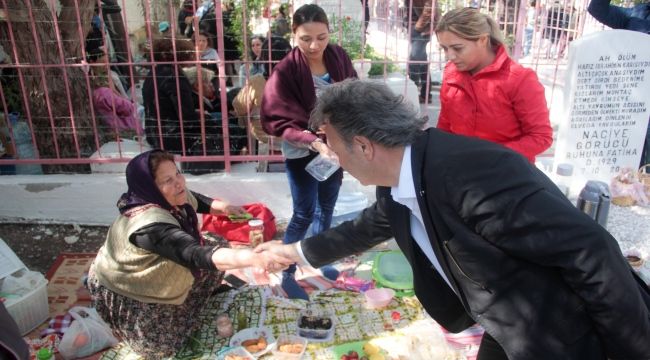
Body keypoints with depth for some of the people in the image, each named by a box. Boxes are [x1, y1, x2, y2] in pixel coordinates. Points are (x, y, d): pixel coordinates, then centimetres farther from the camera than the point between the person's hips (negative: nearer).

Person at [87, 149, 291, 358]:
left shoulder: (172, 199, -15)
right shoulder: (150, 224, -41)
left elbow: (195, 201, 9)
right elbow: (197, 255, -53)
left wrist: (223, 207, -12)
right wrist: (254, 258, -66)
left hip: (154, 273, 8)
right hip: (124, 289, -8)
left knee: (218, 246, -1)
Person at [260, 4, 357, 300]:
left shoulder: (339, 58, -6)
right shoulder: (286, 72, -20)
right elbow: (279, 121, -22)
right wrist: (314, 142, -36)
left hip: (334, 145, 5)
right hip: (301, 153, -5)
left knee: (326, 209, 17)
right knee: (304, 214, 1)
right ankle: (286, 273, 20)